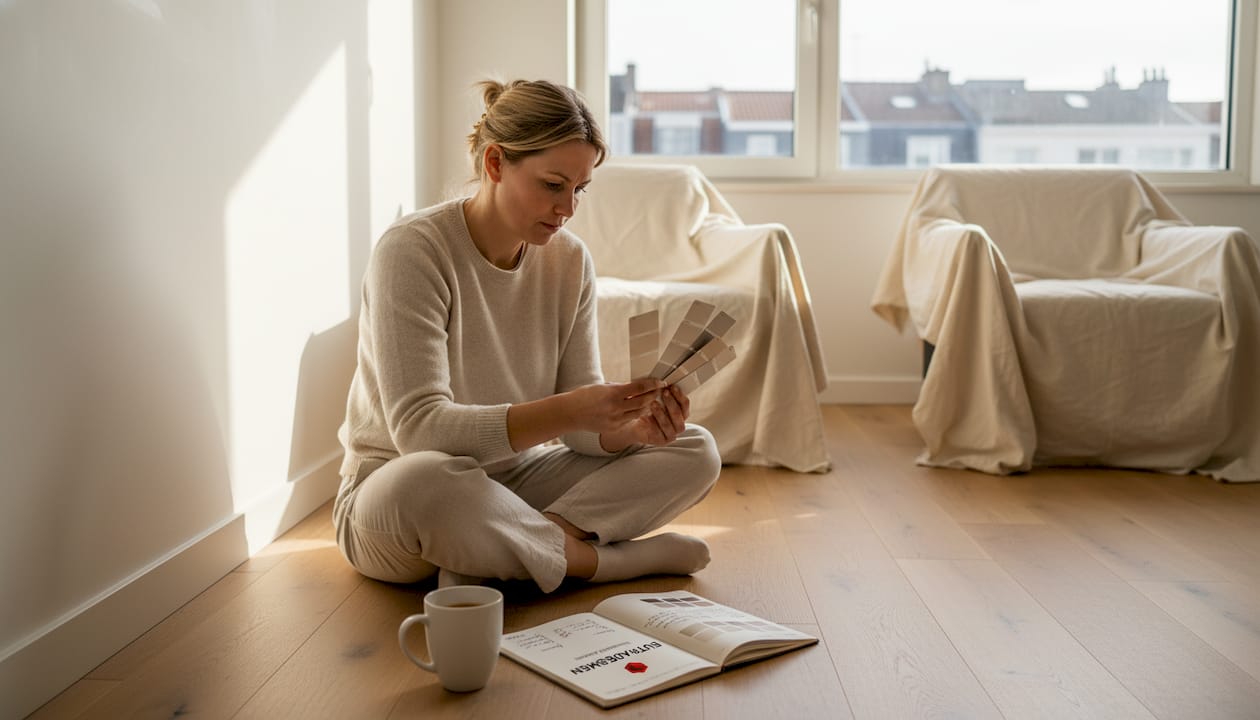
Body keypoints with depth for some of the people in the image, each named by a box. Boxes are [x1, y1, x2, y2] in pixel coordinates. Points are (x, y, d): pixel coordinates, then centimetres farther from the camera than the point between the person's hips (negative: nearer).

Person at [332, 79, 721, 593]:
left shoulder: (570, 260, -2)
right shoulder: (411, 251, -18)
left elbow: (579, 425, -3)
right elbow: (418, 427, -28)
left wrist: (632, 426, -26)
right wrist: (566, 411, -38)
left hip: (512, 481, 6)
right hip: (392, 491, -6)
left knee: (696, 451, -8)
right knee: (422, 480, -42)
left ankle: (493, 558, -21)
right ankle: (597, 557, -18)